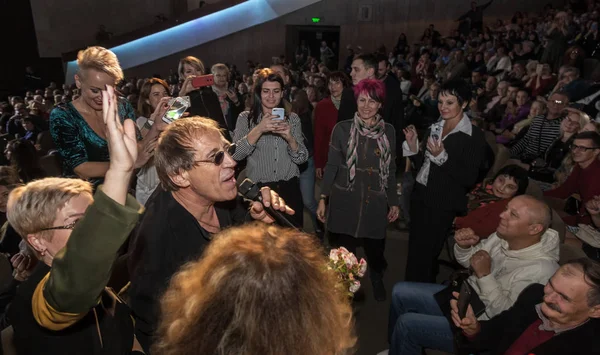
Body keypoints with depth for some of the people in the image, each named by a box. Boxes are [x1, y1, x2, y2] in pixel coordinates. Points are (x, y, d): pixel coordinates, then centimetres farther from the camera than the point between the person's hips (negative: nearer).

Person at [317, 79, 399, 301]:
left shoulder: (388, 131, 2)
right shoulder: (342, 129, -4)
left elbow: (391, 170, 8)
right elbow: (332, 165, -1)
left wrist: (394, 202, 9)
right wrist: (323, 199, -3)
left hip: (375, 203, 2)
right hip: (344, 201, -1)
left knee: (375, 249, 12)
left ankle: (377, 281, 43)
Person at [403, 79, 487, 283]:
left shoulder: (474, 137, -12)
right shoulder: (434, 128, 7)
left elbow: (469, 179, -18)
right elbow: (423, 165, 10)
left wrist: (442, 157, -26)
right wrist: (413, 146, -7)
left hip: (444, 205, -6)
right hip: (420, 197, 6)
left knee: (426, 255, 5)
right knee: (414, 251, 17)